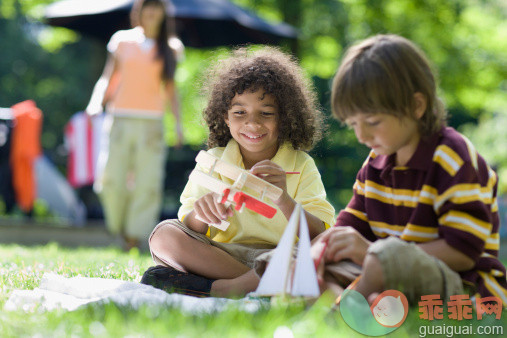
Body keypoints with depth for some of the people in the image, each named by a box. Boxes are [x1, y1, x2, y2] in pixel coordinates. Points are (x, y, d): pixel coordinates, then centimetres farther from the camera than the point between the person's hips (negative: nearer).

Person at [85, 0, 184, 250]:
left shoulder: (168, 49, 12)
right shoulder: (122, 40, 10)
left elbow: (170, 90, 15)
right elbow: (107, 78, 10)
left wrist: (178, 122, 4)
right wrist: (96, 101, -8)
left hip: (151, 122, 1)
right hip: (120, 117, -1)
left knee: (147, 181, -7)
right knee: (111, 180, -7)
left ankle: (136, 234, 1)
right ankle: (119, 223, 18)